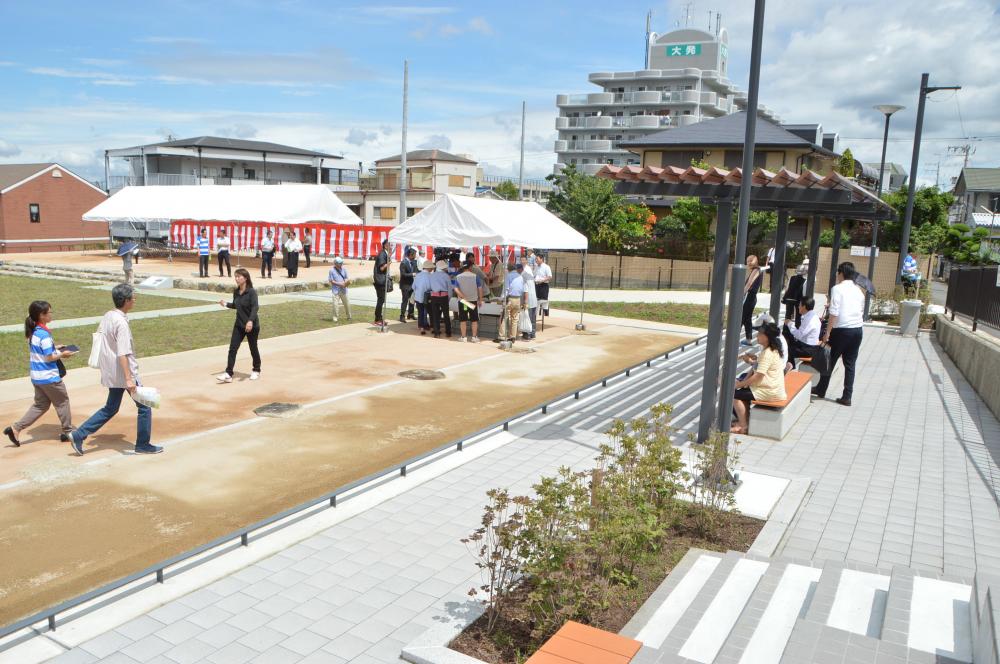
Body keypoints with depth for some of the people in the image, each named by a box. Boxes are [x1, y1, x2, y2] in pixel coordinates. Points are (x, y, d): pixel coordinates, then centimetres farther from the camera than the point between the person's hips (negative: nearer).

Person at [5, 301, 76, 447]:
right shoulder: (44, 334, -21)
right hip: (48, 377, -8)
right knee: (62, 402, 9)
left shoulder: (33, 332, 6)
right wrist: (62, 354, -5)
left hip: (36, 376, 8)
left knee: (40, 405, 17)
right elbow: (49, 358, -20)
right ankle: (68, 432, 19)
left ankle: (16, 428, 8)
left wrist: (54, 348, 13)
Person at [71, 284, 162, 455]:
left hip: (111, 374, 9)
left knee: (110, 409, 19)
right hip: (124, 373, -9)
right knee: (144, 407, 6)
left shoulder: (107, 316, 6)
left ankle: (78, 435, 13)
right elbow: (123, 354, -26)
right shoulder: (121, 323, -21)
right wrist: (129, 379, -26)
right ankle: (143, 445, 14)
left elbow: (100, 338, 15)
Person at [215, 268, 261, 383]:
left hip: (252, 326, -6)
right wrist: (226, 304, 2)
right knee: (232, 348, -3)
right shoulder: (236, 291, 4)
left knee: (253, 348, 9)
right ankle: (228, 374, -3)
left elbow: (255, 307, -26)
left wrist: (250, 321, -39)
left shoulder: (251, 292, -16)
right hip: (239, 325, 6)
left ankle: (256, 371, 29)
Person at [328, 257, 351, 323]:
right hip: (335, 290, -4)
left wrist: (346, 282, -13)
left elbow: (347, 278, 10)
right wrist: (339, 284, -17)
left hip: (343, 290, 4)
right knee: (336, 304, -9)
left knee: (347, 303, 11)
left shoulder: (344, 269, 4)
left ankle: (349, 316, 27)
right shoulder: (332, 270, -7)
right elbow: (331, 281, -7)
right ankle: (336, 317, 2)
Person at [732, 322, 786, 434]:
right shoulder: (771, 350, 10)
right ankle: (745, 420, 21)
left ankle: (743, 426, 0)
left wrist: (740, 384, -15)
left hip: (770, 392, -10)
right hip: (772, 388, 10)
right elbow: (756, 370, 14)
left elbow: (758, 376, -26)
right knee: (743, 391, 21)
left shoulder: (768, 354, -23)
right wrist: (743, 381, 2)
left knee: (735, 394, -9)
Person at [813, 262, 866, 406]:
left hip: (842, 330, -5)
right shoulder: (859, 290, 11)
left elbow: (834, 313, -14)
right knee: (850, 364, 9)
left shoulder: (837, 288, -9)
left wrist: (827, 333, -12)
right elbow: (861, 311, 15)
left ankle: (821, 390, 23)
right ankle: (847, 397, 8)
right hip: (858, 329, 5)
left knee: (830, 360, 10)